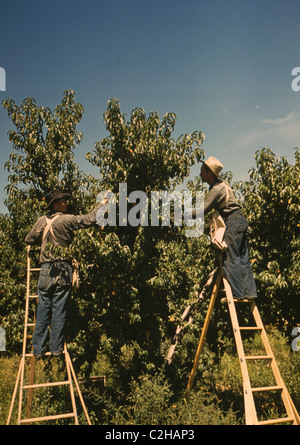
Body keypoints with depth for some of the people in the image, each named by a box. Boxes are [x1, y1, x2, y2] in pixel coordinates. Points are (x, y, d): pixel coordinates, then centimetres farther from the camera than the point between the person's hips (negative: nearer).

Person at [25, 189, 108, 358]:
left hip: (46, 271, 4)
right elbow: (89, 219, -11)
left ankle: (38, 349, 17)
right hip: (63, 271, -4)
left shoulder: (42, 221, 5)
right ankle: (56, 348, 14)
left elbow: (29, 240, 16)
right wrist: (102, 204, 4)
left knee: (43, 310, 10)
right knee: (59, 311, 5)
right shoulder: (66, 220, -10)